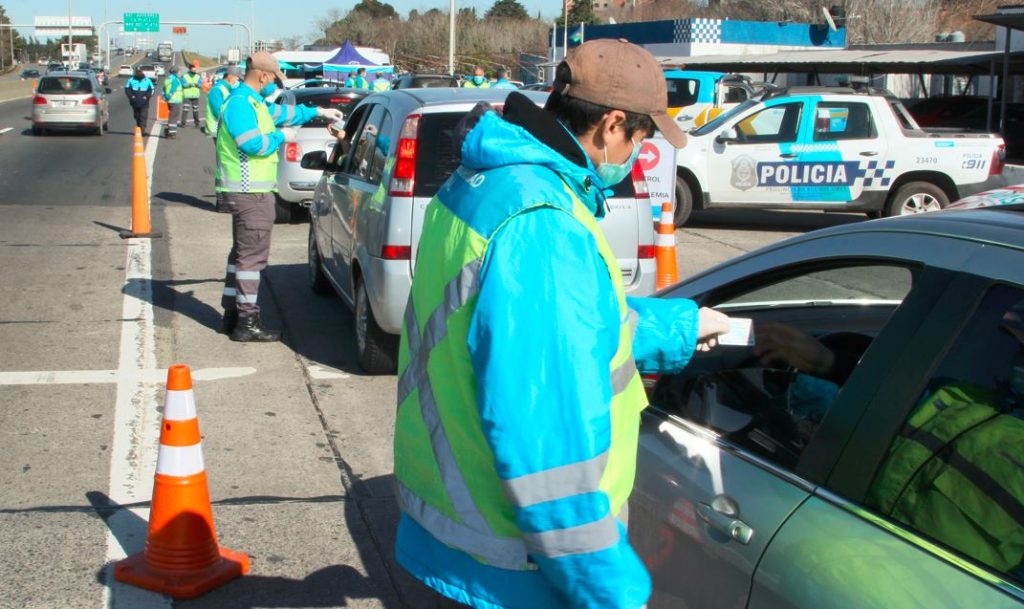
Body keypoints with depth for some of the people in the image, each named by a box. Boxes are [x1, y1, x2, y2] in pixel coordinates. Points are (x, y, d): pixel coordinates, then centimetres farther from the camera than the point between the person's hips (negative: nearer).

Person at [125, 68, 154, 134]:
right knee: (137, 117, 11)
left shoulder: (147, 81, 3)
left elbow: (151, 90, 4)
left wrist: (147, 96, -11)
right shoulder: (131, 80, 5)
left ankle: (142, 130, -15)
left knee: (143, 117, -11)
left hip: (144, 103, -2)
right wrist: (131, 96, -11)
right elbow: (127, 89, 5)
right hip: (135, 103, 2)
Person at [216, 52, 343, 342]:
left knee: (243, 252, 16)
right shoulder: (240, 104, -16)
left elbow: (280, 112, 34)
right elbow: (253, 144, -25)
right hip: (250, 191, -11)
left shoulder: (254, 101, 17)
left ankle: (233, 314, 23)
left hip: (249, 190, 11)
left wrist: (317, 112, 37)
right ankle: (247, 322, -7)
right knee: (252, 255, -9)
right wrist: (282, 136, -9)